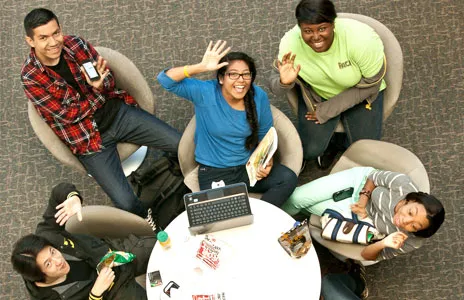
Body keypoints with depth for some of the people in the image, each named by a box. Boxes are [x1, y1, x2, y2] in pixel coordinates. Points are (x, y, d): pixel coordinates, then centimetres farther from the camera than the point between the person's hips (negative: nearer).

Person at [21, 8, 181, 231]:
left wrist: (101, 80, -24)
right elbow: (68, 114, -13)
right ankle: (146, 218, 19)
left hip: (119, 113, 4)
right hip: (89, 138, -3)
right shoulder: (31, 77, -15)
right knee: (127, 203, -18)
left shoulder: (75, 44, -5)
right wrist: (97, 92, -12)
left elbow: (109, 83, -2)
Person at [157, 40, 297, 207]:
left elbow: (265, 136, 8)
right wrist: (201, 67, -31)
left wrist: (267, 161, -10)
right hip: (214, 173, -3)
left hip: (249, 167, 4)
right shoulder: (205, 92, -13)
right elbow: (165, 79, -21)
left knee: (288, 178, -18)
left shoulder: (259, 96, -4)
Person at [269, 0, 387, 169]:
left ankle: (332, 141, 22)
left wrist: (327, 110, -17)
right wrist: (285, 83, -41)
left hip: (361, 94, -1)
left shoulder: (363, 39, -33)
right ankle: (328, 140, 22)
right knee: (309, 151, -12)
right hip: (317, 93, 1)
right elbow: (276, 89, -15)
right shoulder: (290, 43, -27)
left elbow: (369, 86, -19)